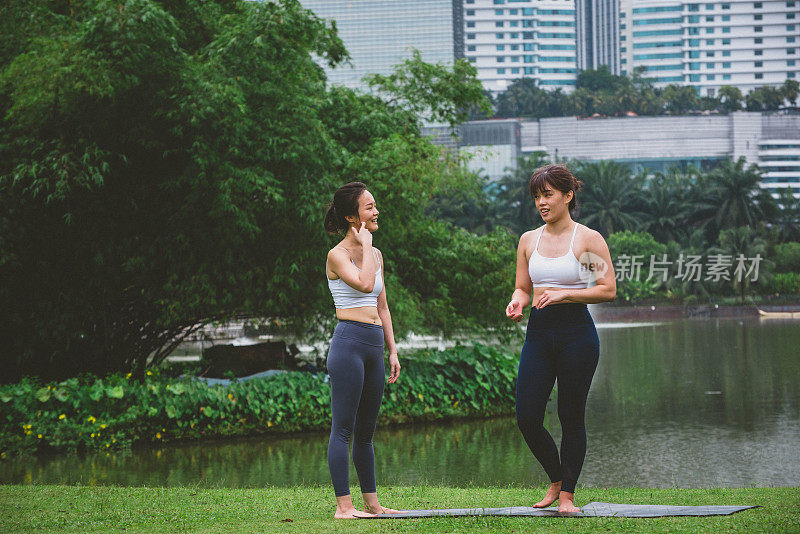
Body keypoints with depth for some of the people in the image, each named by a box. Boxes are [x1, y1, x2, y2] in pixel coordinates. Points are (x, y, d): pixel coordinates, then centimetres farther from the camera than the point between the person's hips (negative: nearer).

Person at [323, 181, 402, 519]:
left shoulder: (375, 254, 16)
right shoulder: (338, 256, -7)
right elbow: (364, 284, -25)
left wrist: (393, 350, 16)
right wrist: (365, 245, -12)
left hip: (374, 345, 8)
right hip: (349, 342, -8)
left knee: (366, 431, 12)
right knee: (343, 429, -7)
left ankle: (372, 503, 17)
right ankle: (343, 506, -7)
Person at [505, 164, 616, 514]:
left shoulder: (588, 239, -3)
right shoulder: (529, 240, 11)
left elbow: (608, 290, -7)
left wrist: (564, 294, -16)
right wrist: (517, 303, -5)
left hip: (576, 331, -4)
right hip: (539, 333, 4)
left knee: (571, 417, 0)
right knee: (527, 417, -3)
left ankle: (567, 494, 12)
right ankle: (556, 480, 21)